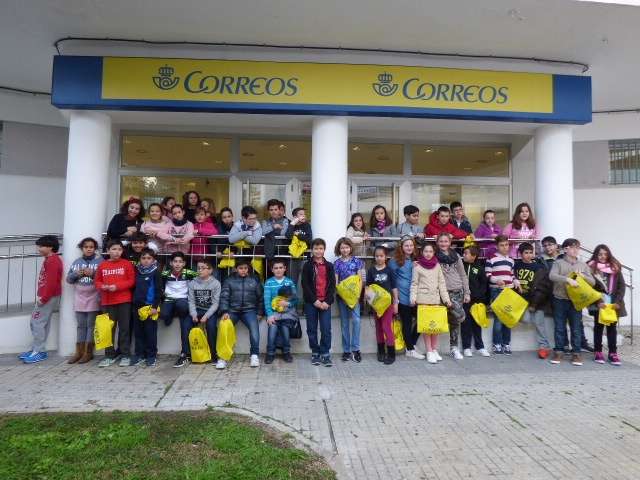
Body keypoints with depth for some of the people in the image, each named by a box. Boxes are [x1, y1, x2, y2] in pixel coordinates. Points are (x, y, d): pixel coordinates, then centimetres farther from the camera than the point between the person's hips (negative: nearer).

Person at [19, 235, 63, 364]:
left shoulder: (52, 260, -16)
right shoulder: (49, 260, 16)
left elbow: (51, 282, -22)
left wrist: (43, 298, -19)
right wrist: (41, 296, 13)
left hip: (49, 297, -10)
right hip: (45, 297, 10)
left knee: (38, 323, -7)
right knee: (39, 322, 13)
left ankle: (40, 352, -1)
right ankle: (36, 349, 20)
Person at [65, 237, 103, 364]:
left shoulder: (100, 261, -2)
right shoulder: (77, 262, 11)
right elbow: (68, 279, 10)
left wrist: (93, 273, -21)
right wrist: (77, 274, -9)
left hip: (93, 299, -4)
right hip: (79, 299, 4)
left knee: (91, 325, 0)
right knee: (81, 326, 10)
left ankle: (88, 352, 7)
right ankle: (79, 352, 15)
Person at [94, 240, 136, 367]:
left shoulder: (127, 264, -1)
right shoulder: (102, 265, 6)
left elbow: (132, 281, -4)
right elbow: (97, 281, 11)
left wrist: (117, 286, -15)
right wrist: (102, 286, -10)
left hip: (124, 301, -3)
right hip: (107, 301, 3)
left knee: (124, 328, 2)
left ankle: (125, 355, 10)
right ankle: (110, 355, 19)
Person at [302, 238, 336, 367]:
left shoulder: (329, 266, 8)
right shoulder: (307, 266, 4)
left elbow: (332, 285, 3)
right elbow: (305, 285, -3)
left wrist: (327, 301, -8)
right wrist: (314, 300, -12)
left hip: (325, 303, 1)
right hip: (311, 302, 0)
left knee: (326, 329, -2)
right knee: (312, 329, 5)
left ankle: (325, 354, 6)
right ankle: (315, 353, 17)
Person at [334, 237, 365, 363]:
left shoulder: (357, 261, 2)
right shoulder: (337, 263, 5)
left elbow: (360, 280, 1)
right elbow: (335, 281, 4)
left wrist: (358, 295, -9)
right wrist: (339, 292, -13)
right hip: (341, 295, 1)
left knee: (356, 320, -13)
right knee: (344, 323, 7)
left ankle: (355, 349, -3)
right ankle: (346, 350, 14)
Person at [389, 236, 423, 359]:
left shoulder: (417, 260, 12)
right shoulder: (395, 261, -4)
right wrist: (395, 299, -9)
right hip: (403, 298, -5)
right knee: (407, 323, 3)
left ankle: (411, 345, 23)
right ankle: (410, 349, 16)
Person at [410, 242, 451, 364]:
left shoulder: (437, 265, 9)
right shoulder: (417, 266, 1)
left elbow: (442, 283, 8)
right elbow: (414, 284, -1)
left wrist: (446, 298, 2)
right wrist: (413, 297, -14)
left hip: (435, 299, 3)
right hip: (423, 298, -3)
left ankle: (435, 350, 17)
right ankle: (429, 352, 5)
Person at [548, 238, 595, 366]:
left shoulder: (583, 265, 10)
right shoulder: (559, 263, -1)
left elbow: (592, 282, 8)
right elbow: (552, 276, -17)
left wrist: (582, 275, -10)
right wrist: (568, 279, -29)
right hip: (560, 300, -2)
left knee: (576, 328, 5)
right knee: (559, 328, 5)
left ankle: (576, 353, 13)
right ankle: (558, 352, 14)